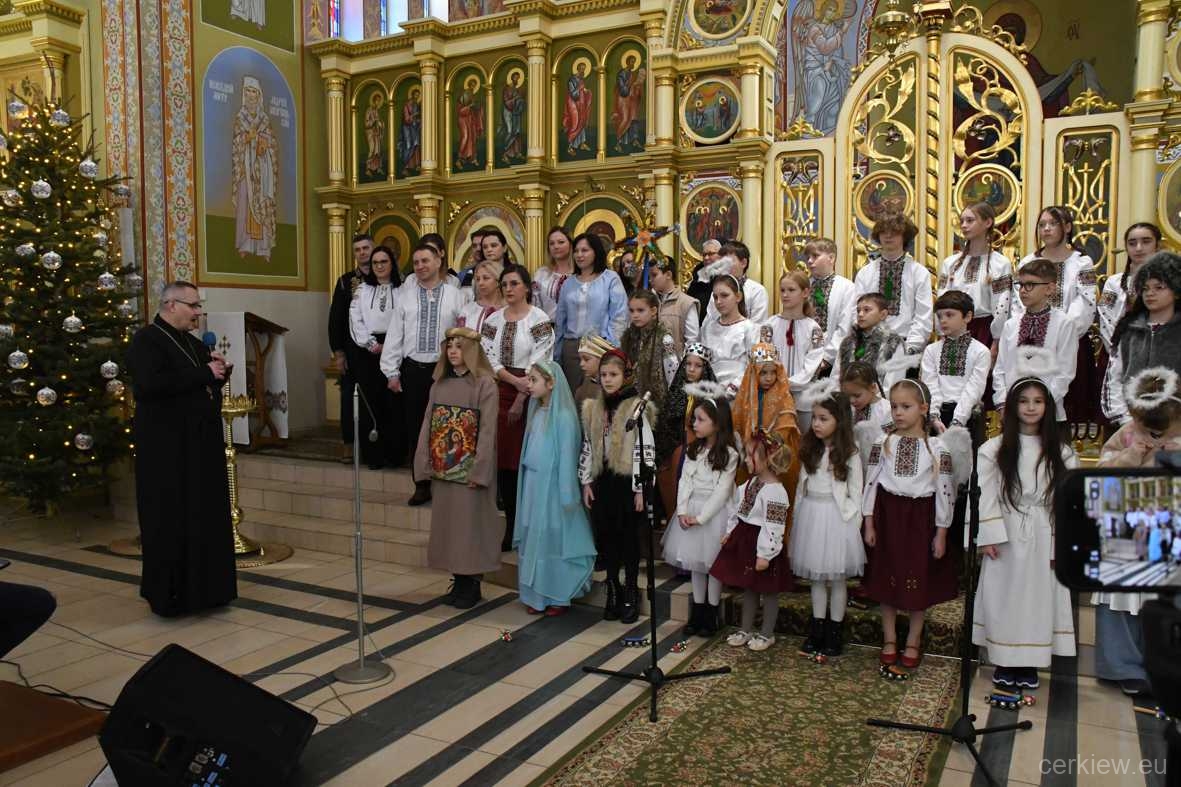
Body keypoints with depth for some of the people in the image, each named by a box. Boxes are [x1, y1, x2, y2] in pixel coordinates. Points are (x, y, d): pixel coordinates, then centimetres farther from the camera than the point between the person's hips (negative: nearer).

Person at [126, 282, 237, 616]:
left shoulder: (193, 343, 16)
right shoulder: (146, 340, -9)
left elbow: (211, 383, 23)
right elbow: (151, 384, -26)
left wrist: (219, 370, 0)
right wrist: (204, 374, -20)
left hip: (201, 444, 8)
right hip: (167, 447, -8)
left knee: (206, 517, 10)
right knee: (173, 522, -1)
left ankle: (203, 588, 20)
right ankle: (170, 593, 11)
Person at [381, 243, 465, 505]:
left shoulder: (454, 296, 0)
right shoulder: (404, 296, 6)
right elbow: (394, 334, 6)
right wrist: (392, 372, 2)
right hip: (413, 369, 2)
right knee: (415, 428, 8)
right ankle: (421, 484, 19)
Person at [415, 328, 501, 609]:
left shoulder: (484, 383, -9)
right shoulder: (440, 383, 9)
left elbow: (488, 429, -13)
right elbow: (428, 424, 8)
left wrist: (479, 470, -17)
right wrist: (425, 463, 2)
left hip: (469, 469, -6)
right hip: (442, 468, 6)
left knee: (470, 523, 1)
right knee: (446, 522, 10)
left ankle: (472, 583, 13)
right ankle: (458, 580, 22)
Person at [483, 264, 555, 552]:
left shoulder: (539, 320, -4)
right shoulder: (493, 320, 10)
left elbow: (538, 365, -9)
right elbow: (489, 358, 3)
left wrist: (520, 399, -12)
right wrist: (515, 380, -12)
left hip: (528, 395, -4)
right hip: (500, 393, 4)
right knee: (503, 461, 5)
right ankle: (511, 526, 15)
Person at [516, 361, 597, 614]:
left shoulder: (563, 416, -14)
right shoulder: (536, 412, 8)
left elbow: (567, 456, -14)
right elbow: (529, 450, 12)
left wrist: (567, 495, -14)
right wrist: (526, 484, 11)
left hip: (552, 486, -7)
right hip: (532, 484, 7)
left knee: (553, 539, 2)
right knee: (533, 539, 11)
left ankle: (558, 597, 15)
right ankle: (536, 595, 21)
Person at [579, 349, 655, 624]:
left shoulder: (636, 408, -10)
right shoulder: (592, 408, 6)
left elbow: (646, 450, -12)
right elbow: (587, 447, 12)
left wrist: (641, 488, -13)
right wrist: (586, 482, 9)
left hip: (628, 481, -5)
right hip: (602, 481, 5)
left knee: (629, 537, 5)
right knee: (606, 537, 10)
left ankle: (631, 594, 18)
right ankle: (613, 592, 24)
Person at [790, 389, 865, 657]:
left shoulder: (849, 455, -8)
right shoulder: (810, 451, 7)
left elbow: (855, 494, -6)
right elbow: (801, 488, 11)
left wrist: (852, 526, -10)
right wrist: (798, 522, 10)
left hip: (836, 518, -5)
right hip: (810, 516, 5)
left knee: (837, 578, 6)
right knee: (816, 577, 13)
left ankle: (834, 631, 18)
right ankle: (817, 628, 23)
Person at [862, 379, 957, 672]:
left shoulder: (936, 448, -6)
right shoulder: (883, 443, -2)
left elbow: (945, 491, -4)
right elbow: (871, 483, 1)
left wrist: (941, 533, -5)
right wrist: (869, 524, -1)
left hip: (920, 519, -1)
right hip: (888, 516, 2)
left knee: (920, 581, 8)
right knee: (886, 579, 9)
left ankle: (913, 641, 25)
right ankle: (889, 640, 24)